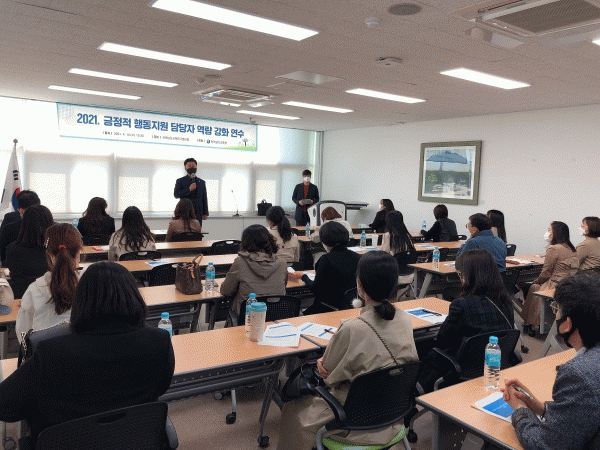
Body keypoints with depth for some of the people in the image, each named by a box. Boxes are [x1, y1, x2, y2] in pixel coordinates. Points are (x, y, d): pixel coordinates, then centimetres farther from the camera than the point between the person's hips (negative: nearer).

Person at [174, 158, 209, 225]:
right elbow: (176, 195, -7)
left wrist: (205, 213, 7)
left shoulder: (202, 182, 15)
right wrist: (189, 189, -19)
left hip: (198, 214, 3)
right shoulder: (180, 181, 6)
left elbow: (204, 199, 13)